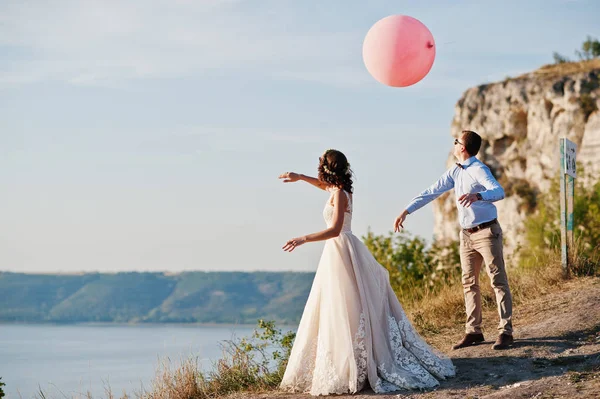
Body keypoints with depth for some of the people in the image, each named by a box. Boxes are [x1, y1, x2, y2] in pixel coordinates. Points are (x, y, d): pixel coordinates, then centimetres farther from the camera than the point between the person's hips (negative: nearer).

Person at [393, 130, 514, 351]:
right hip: (467, 235, 8)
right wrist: (407, 211, 7)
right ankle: (473, 332, 16)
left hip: (487, 232, -8)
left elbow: (499, 191, -31)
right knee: (469, 283, 10)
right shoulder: (455, 172, 7)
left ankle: (505, 332, -1)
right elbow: (432, 192, 11)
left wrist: (477, 195, -50)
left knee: (498, 281, -3)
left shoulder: (479, 170, -16)